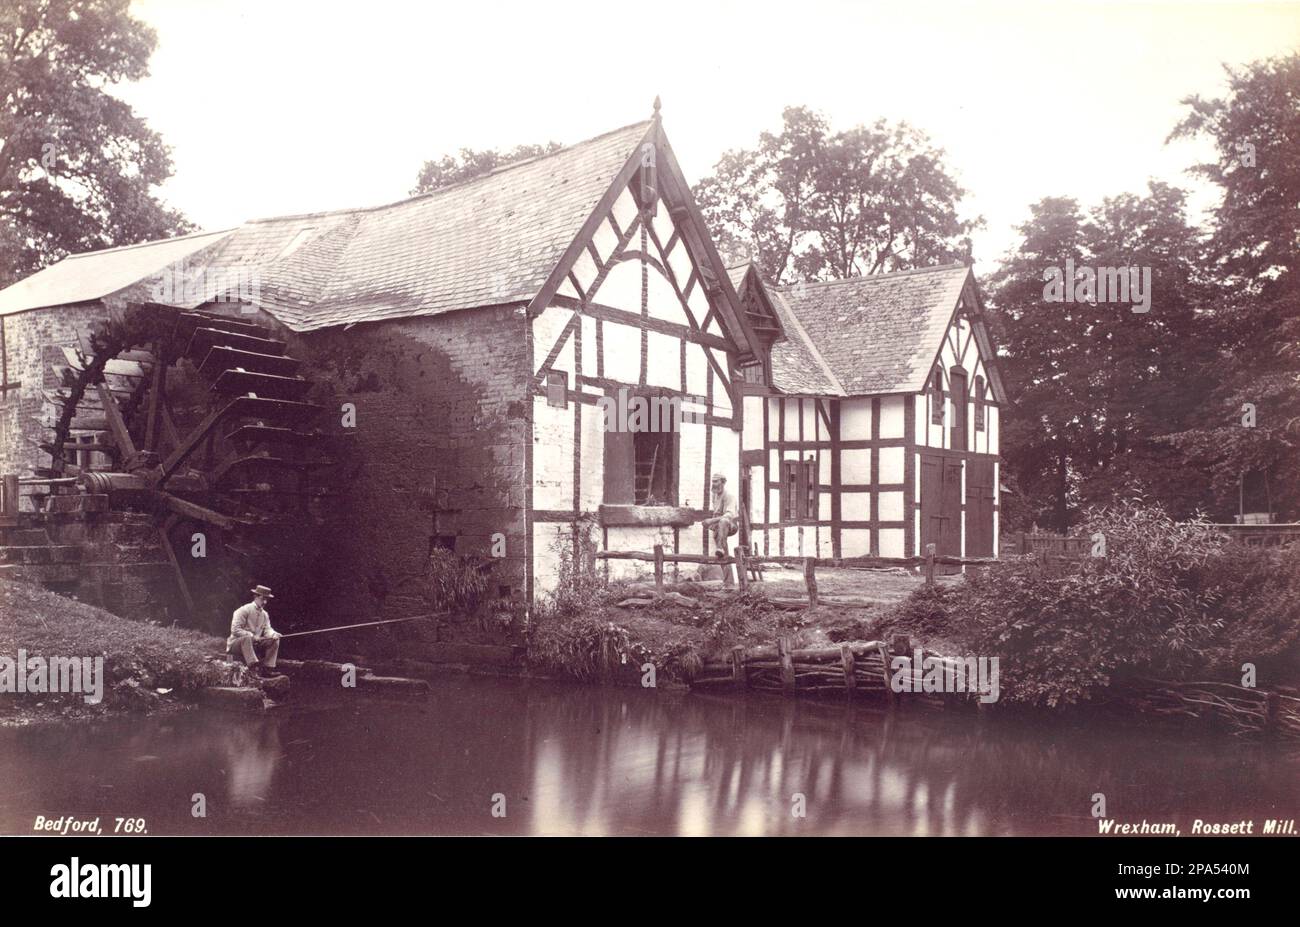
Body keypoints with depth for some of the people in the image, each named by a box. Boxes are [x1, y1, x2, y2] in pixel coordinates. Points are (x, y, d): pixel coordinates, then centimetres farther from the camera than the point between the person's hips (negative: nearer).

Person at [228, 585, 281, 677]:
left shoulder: (265, 614, 11)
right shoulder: (244, 610, -13)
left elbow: (267, 629, 2)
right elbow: (235, 630, -21)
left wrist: (273, 634, -23)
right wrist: (252, 636, -26)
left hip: (254, 644, 7)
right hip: (236, 643, -7)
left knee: (275, 640, -9)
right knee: (247, 638, -39)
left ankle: (269, 668, -16)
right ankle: (253, 667, -47)